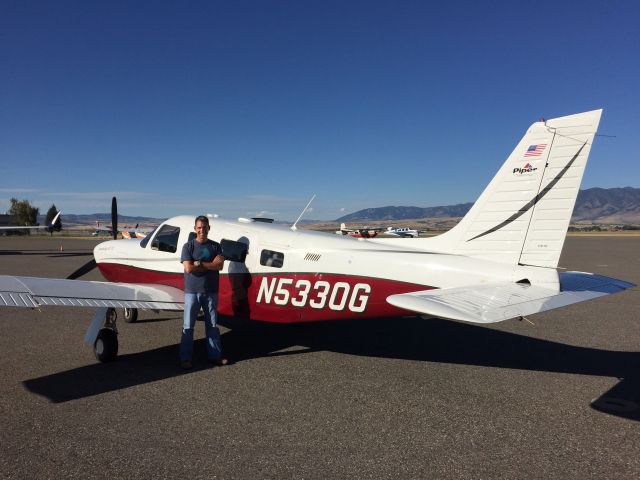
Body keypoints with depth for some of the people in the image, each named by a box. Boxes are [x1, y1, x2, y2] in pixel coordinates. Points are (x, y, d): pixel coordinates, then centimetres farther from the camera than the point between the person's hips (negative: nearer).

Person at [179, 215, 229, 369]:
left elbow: (220, 266, -8)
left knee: (212, 325, 10)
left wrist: (199, 263, -13)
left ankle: (215, 355, 19)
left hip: (211, 291, 2)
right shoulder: (188, 246, 0)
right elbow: (188, 268, -12)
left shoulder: (215, 246, 7)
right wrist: (210, 265, -9)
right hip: (192, 291, -2)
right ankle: (186, 358, 11)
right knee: (188, 326, 2)